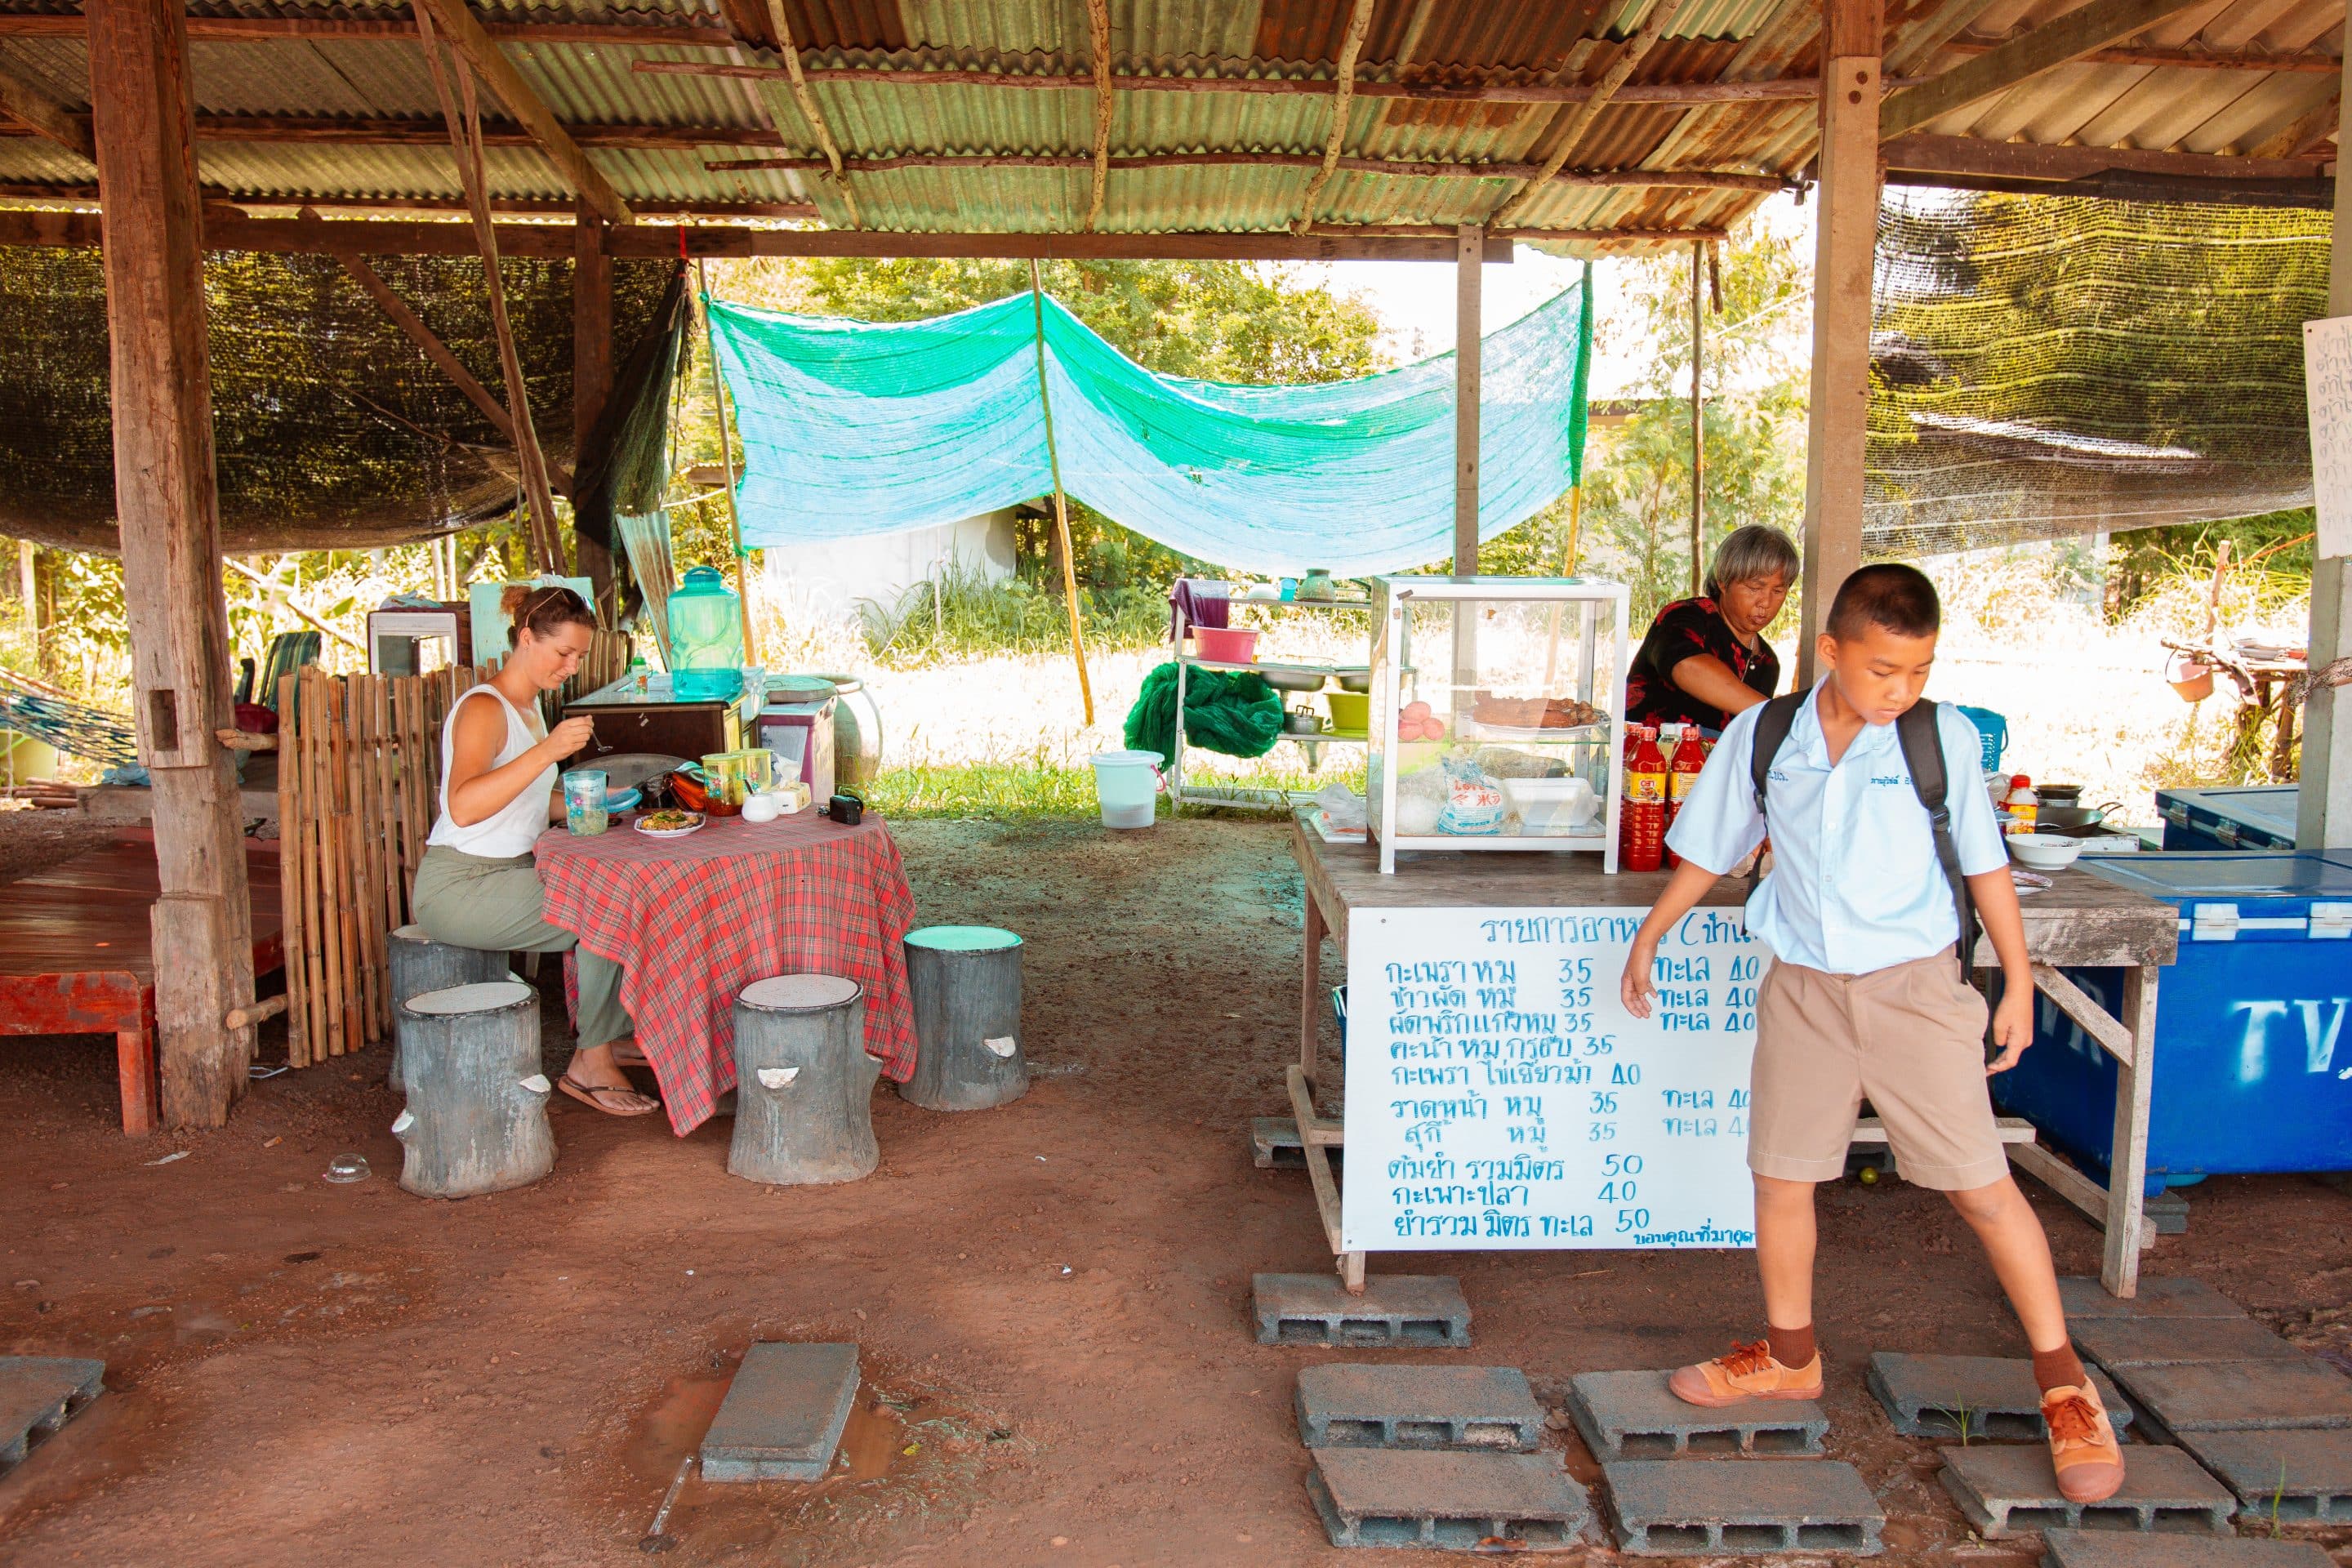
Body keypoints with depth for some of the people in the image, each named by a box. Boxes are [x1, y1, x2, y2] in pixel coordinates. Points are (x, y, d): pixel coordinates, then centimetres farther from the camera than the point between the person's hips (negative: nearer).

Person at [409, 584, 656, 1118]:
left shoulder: (528, 706, 13)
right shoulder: (483, 708, -16)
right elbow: (463, 807, -33)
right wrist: (547, 750, -37)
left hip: (510, 870, 9)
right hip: (459, 887, -9)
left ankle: (620, 1030, 10)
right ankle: (590, 1063, -8)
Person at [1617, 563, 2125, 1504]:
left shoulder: (1943, 738, -7)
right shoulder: (1762, 738, -4)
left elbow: (1984, 864, 3)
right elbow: (1708, 851, 9)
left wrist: (2018, 981, 5)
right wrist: (1648, 939, 14)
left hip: (1915, 987, -2)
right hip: (1804, 990, 2)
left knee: (1982, 1186, 0)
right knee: (1782, 1177, 10)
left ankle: (2065, 1388, 18)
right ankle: (1789, 1357, 32)